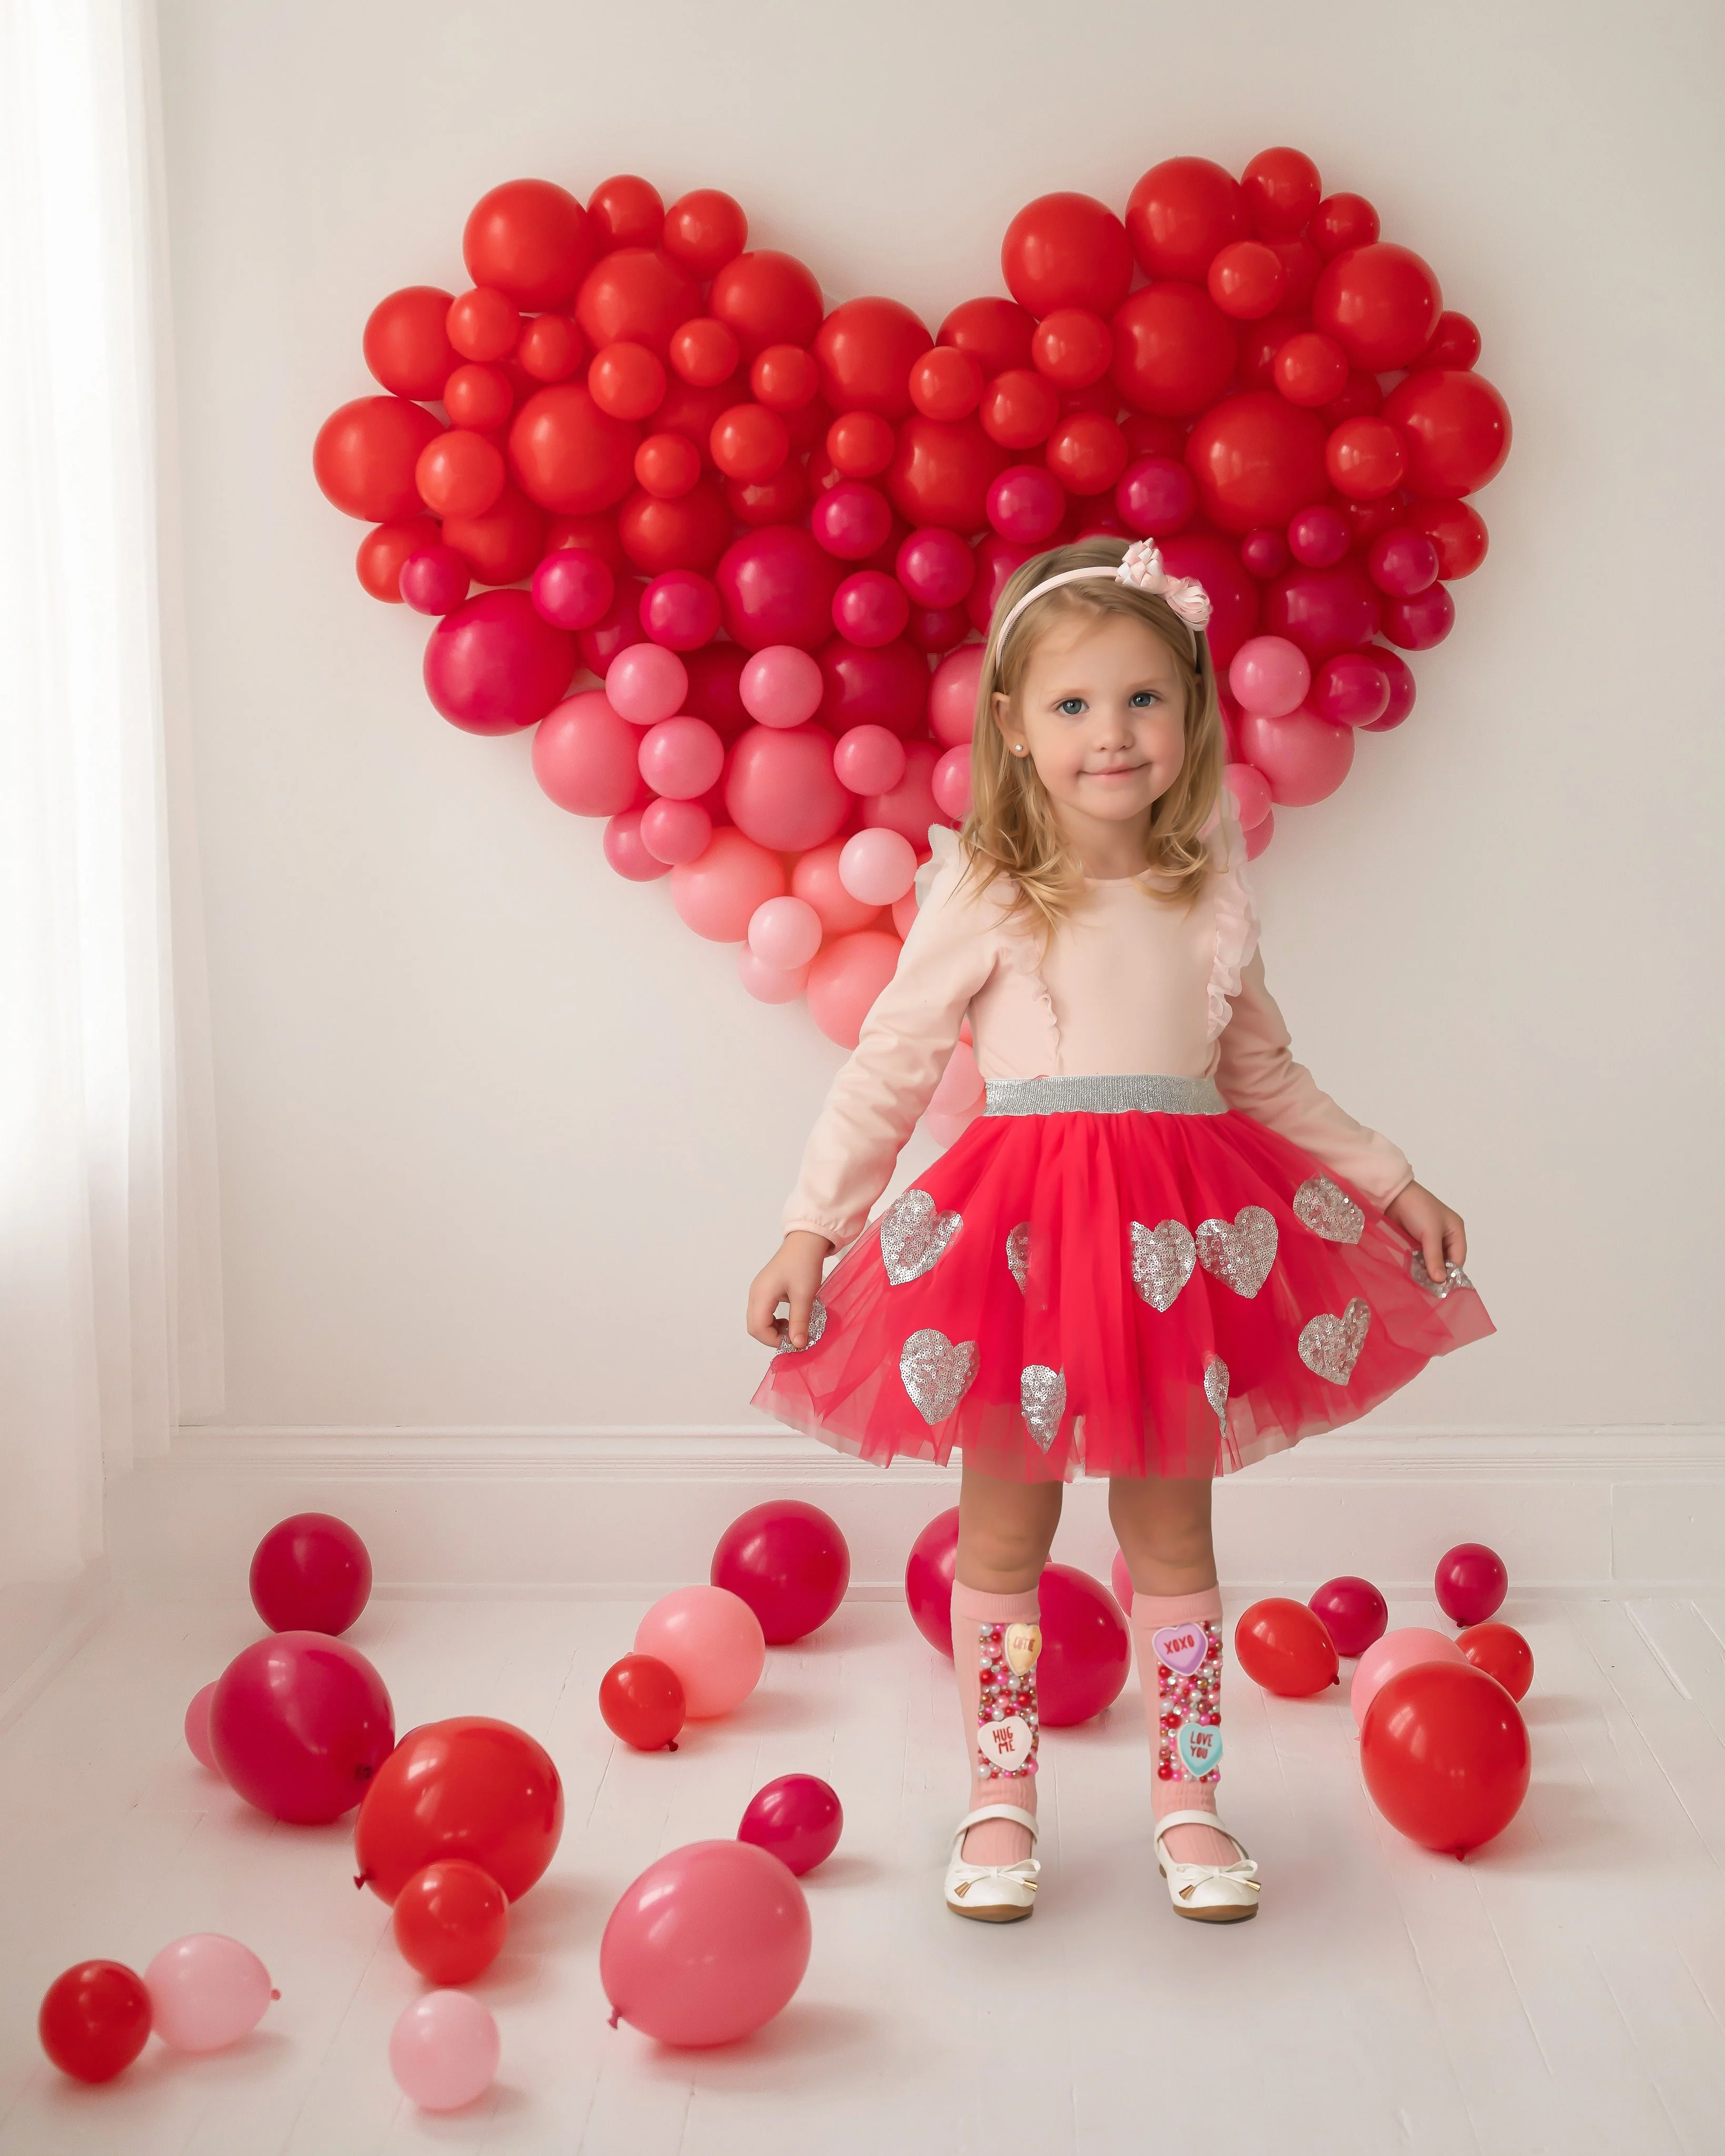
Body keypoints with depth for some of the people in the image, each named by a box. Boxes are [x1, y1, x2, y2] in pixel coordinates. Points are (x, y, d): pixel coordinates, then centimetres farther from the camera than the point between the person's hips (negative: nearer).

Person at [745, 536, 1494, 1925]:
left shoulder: (1211, 897, 6)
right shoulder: (984, 896, -5)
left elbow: (1265, 1071, 16)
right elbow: (889, 1069, -2)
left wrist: (1393, 1184, 15)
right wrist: (809, 1230, -5)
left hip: (1184, 1234, 3)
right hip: (1022, 1229, -3)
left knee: (1172, 1536, 11)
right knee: (1004, 1537, 7)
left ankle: (1188, 1799, 24)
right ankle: (1002, 1800, 23)